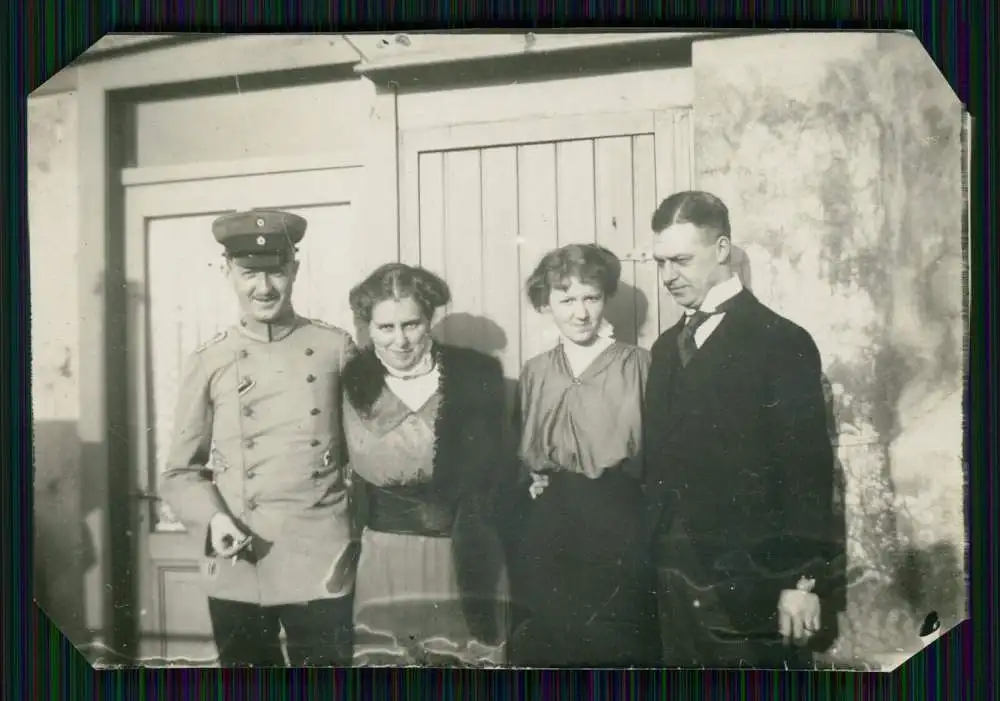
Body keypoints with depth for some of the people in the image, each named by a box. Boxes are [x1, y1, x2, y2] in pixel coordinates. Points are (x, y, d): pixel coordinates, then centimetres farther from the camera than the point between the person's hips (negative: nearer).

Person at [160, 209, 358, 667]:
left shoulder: (336, 349, 2)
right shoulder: (207, 364, 2)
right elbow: (180, 472, 6)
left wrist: (357, 522, -1)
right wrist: (212, 519, -11)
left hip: (321, 564, 0)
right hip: (237, 570, 1)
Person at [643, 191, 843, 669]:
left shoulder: (781, 342, -6)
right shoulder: (667, 347, 13)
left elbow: (807, 468, -10)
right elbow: (659, 461, 12)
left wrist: (805, 579, -13)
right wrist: (653, 561, 8)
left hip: (751, 584, -5)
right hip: (676, 579, 6)